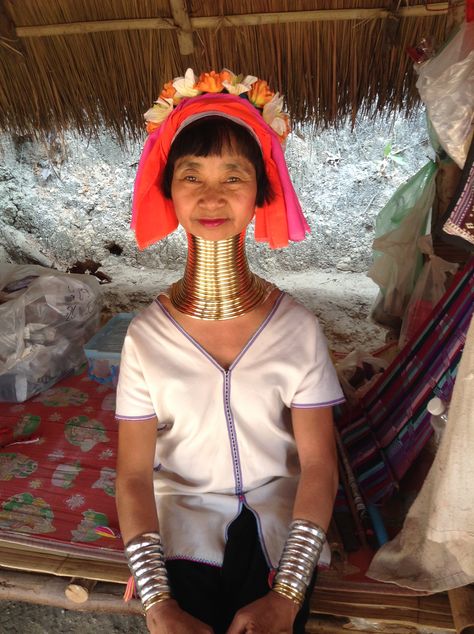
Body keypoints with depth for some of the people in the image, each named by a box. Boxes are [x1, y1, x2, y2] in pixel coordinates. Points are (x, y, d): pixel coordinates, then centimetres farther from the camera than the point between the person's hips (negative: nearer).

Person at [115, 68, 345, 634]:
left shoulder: (297, 327, -12)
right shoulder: (145, 337, -11)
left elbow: (318, 464, -10)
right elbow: (134, 473, -9)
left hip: (278, 510, 1)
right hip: (184, 514, 0)